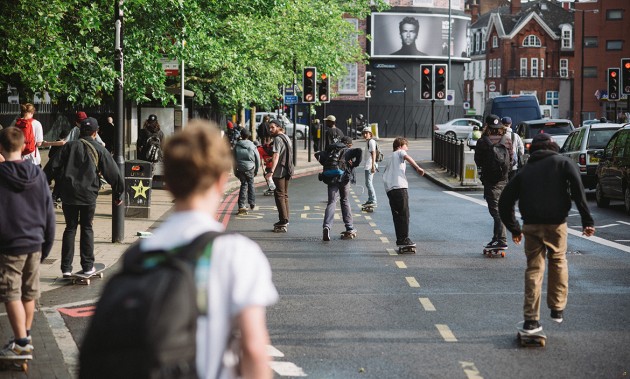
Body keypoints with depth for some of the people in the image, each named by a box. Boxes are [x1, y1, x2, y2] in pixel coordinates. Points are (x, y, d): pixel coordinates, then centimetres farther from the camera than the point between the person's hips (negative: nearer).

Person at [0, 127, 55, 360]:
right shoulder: (38, 174, 2)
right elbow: (49, 212, 7)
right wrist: (46, 244, 15)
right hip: (35, 244, 5)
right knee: (29, 293, 16)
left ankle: (21, 344, -2)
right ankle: (25, 335, 28)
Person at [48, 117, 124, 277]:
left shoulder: (70, 146, 7)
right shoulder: (99, 149, 5)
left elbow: (55, 166, -2)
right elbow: (113, 173, 5)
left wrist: (58, 187, 7)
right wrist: (117, 194, 14)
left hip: (68, 194, 1)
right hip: (89, 195, -1)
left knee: (70, 228, 8)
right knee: (87, 229, 11)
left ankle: (66, 268, 6)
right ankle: (88, 266, 10)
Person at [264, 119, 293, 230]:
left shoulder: (278, 139, -13)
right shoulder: (286, 138, 16)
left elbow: (276, 156, -23)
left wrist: (271, 171, -29)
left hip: (279, 171, -9)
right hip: (287, 170, 9)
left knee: (279, 195, -6)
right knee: (285, 195, 15)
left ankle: (283, 220, -7)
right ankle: (285, 219, 18)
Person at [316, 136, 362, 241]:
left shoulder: (330, 151, 17)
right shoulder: (348, 151, 7)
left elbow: (318, 154, 9)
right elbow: (359, 151, -13)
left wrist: (325, 164, 13)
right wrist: (355, 164, -3)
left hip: (331, 179, 1)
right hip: (344, 178, -1)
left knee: (332, 202, -4)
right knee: (345, 202, 14)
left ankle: (327, 226, -27)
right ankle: (350, 229, 18)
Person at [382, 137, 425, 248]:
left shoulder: (392, 158, 31)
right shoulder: (400, 152, 8)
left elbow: (385, 174, 28)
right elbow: (407, 157, -15)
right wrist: (418, 168, -21)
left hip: (389, 189, 8)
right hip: (399, 187, -8)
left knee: (397, 215, 10)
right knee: (404, 214, -7)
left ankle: (400, 239, 9)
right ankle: (404, 239, -10)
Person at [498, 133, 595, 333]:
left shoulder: (525, 170, 19)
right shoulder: (563, 163, 10)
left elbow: (505, 200, 17)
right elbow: (578, 190, -5)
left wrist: (514, 228, 23)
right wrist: (587, 221, -7)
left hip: (531, 226, 2)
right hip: (556, 223, -2)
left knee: (534, 268, 7)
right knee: (558, 262, 20)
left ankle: (531, 320, 3)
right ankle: (557, 309, 20)